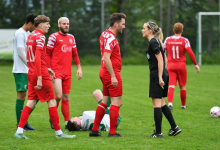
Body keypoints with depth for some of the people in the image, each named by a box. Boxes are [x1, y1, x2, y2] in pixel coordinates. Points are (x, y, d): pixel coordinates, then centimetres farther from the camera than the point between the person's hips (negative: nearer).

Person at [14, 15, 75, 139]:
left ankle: (19, 131, 0)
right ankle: (58, 132, 3)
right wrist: (39, 78, -23)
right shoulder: (40, 37, -13)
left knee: (31, 102, 8)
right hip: (41, 74, -9)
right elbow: (37, 58, -21)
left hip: (32, 73, 9)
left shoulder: (30, 37, 15)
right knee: (52, 101, -1)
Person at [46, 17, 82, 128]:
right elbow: (47, 54, -4)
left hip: (67, 72, 6)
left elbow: (74, 54, 22)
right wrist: (48, 69, -11)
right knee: (58, 96, -15)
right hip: (56, 71, -6)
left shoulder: (71, 38, 16)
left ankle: (67, 122, 10)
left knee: (66, 97, 7)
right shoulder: (54, 37, -3)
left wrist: (79, 68, 14)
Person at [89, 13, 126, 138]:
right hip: (112, 73, -10)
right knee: (116, 102, -5)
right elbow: (106, 58, -25)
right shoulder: (110, 37, -17)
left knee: (105, 101, 14)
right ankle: (112, 132, -3)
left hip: (105, 73, 10)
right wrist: (113, 76, -25)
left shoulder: (105, 34, 14)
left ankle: (94, 130, 16)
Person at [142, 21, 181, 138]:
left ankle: (158, 132, -2)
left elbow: (160, 59, -18)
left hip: (157, 75, -10)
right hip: (163, 74, 10)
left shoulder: (153, 42, -13)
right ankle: (174, 128, 15)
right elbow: (164, 59, 20)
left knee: (156, 103, -5)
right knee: (162, 103, 14)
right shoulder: (156, 41, 16)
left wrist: (160, 77, -21)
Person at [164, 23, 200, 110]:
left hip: (171, 66, 1)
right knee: (182, 86, 12)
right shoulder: (184, 40, -5)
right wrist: (196, 64, -7)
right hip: (181, 66, -1)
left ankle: (170, 103, -27)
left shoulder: (167, 40, 4)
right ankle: (183, 105, 22)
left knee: (171, 86, -6)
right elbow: (190, 53, -13)